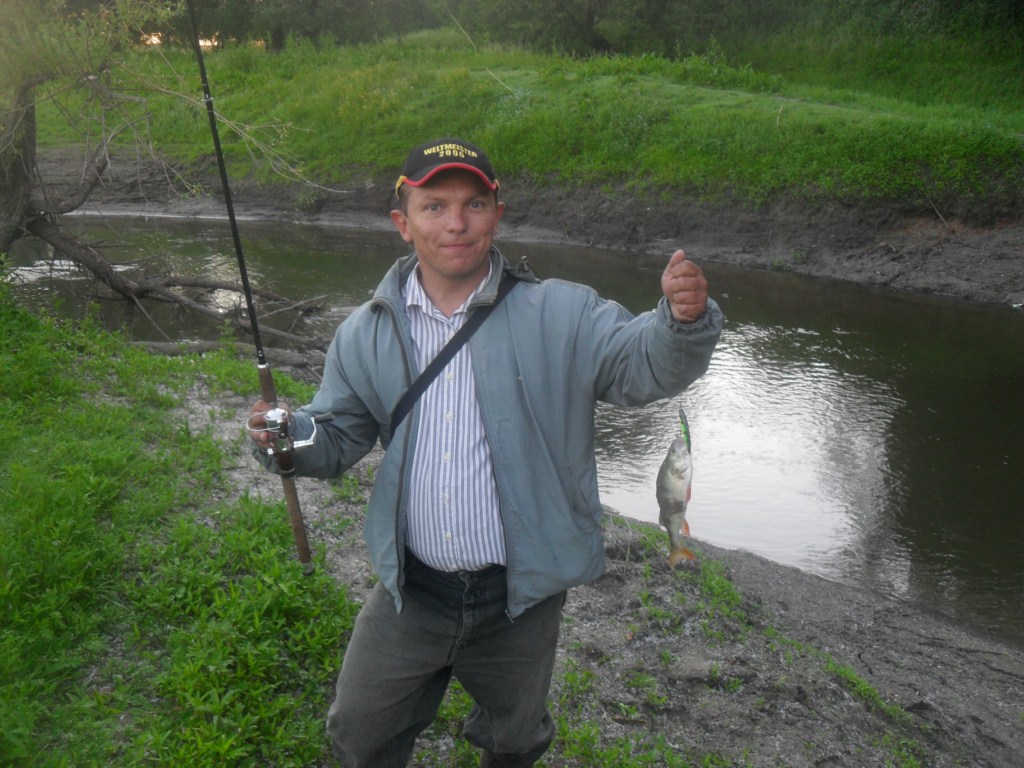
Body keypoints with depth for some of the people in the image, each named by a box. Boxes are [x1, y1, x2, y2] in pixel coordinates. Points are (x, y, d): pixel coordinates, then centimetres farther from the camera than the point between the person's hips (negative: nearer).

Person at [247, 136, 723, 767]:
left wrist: (684, 321, -43)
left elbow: (643, 365, -21)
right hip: (410, 591, 2)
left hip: (521, 596, -1)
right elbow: (336, 437, 6)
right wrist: (286, 437, -15)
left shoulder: (561, 316, -11)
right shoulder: (366, 335, -1)